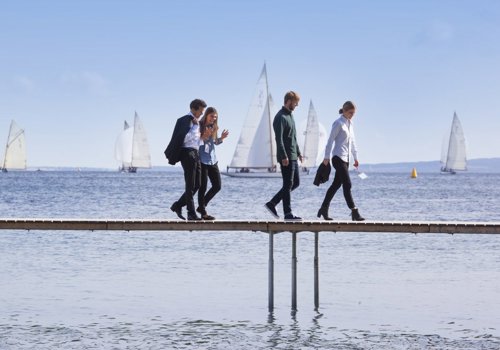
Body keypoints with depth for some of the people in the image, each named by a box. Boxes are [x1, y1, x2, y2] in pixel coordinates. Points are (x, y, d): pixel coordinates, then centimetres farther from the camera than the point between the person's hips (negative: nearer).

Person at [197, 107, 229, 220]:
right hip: (202, 160, -7)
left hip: (212, 160, 7)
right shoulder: (199, 126, -9)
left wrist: (221, 138, 1)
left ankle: (201, 206, 21)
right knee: (203, 187, -4)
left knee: (217, 186, 7)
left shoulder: (214, 127, 10)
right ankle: (203, 213, 3)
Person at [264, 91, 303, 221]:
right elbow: (279, 139, -21)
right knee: (288, 184, -5)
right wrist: (284, 156, -25)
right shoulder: (280, 117, -14)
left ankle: (272, 203, 14)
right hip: (286, 157, -10)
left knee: (295, 183, 12)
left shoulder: (290, 116, 17)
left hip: (293, 156, 10)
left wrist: (298, 152, 25)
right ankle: (288, 213, 0)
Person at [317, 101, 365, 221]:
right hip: (338, 157, -9)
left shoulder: (350, 123, 15)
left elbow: (352, 141, 21)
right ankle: (354, 212, -14)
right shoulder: (338, 123, -9)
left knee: (336, 184, 11)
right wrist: (327, 157, -12)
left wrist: (355, 157, 19)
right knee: (347, 184, -12)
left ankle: (324, 209, 18)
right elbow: (330, 140, -10)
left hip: (346, 158, 9)